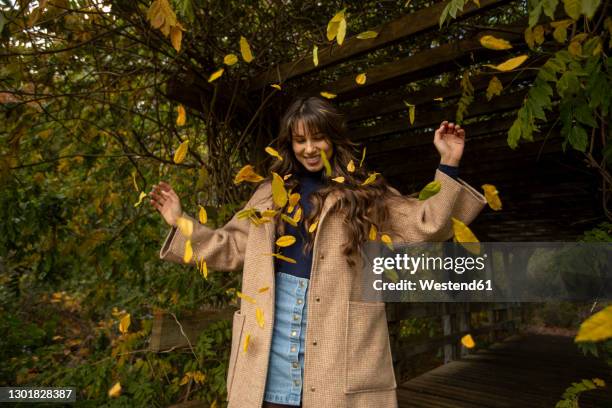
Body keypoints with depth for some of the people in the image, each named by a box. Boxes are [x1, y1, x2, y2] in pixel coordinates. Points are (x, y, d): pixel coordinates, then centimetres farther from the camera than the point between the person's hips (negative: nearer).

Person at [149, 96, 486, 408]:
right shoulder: (271, 193, 11)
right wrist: (180, 221, 12)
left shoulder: (365, 190, 4)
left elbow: (425, 225, -1)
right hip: (274, 328, 3)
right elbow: (231, 248, 16)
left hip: (339, 336, -2)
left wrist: (448, 166, -9)